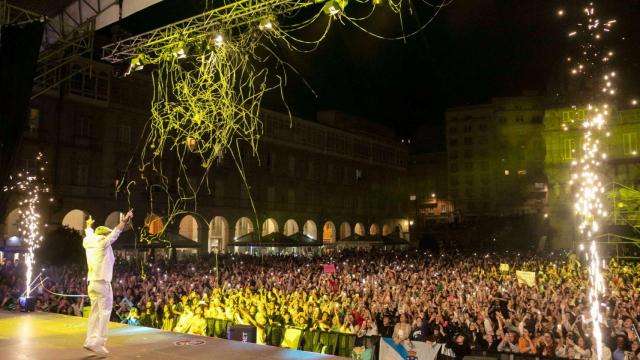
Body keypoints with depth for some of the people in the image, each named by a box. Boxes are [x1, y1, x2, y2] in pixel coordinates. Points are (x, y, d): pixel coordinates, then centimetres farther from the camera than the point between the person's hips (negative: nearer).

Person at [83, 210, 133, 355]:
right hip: (102, 282, -8)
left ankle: (90, 341, 8)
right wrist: (125, 220, 1)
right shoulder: (103, 242, -6)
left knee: (95, 313, 10)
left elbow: (89, 234, 34)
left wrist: (89, 225, 53)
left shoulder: (89, 243, 14)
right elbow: (116, 232, -7)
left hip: (92, 283, 8)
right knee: (104, 313, -7)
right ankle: (98, 342, -12)